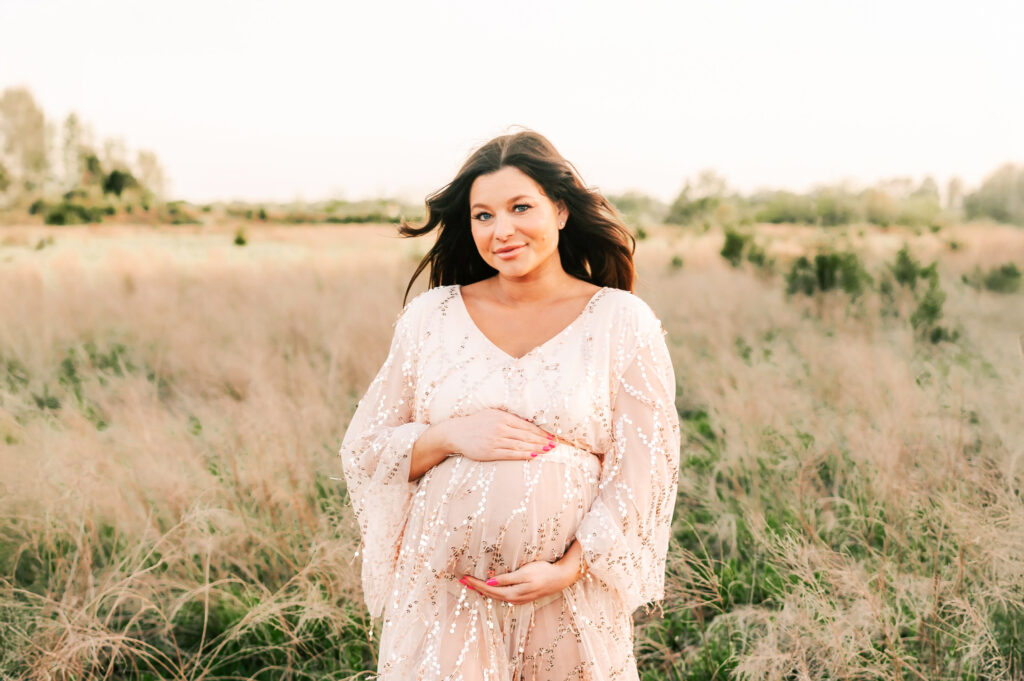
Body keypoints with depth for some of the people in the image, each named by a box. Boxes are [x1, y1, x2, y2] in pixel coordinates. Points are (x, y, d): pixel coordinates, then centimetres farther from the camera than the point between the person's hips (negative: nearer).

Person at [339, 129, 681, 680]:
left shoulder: (623, 322, -2)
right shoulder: (430, 316, 3)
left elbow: (642, 469, -4)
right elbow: (363, 448, 5)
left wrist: (567, 569, -13)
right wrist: (450, 436, -12)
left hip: (570, 597, -1)